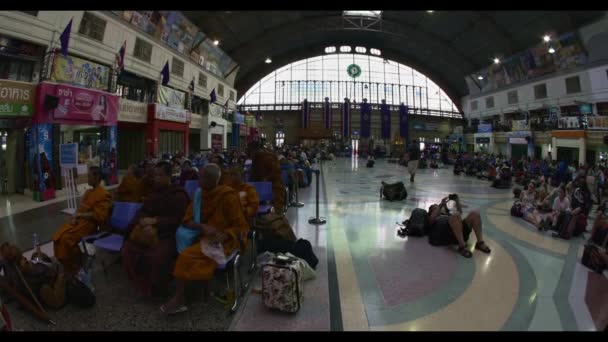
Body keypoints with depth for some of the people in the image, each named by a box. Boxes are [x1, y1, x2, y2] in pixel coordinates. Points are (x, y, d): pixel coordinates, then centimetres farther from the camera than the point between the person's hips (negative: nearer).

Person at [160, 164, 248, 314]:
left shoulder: (228, 196, -11)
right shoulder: (201, 194, 6)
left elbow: (240, 226, -8)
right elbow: (187, 219, 7)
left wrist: (223, 236, -26)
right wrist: (203, 227, -14)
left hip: (224, 240, -5)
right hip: (206, 237, 5)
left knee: (186, 256, -25)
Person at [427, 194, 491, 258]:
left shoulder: (448, 215, 42)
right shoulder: (430, 219, 27)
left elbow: (460, 211, 27)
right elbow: (432, 218, 2)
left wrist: (457, 200, 14)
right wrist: (441, 205, -3)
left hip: (461, 231, 5)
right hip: (445, 233, -5)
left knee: (474, 214, -16)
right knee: (456, 215, -33)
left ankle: (480, 243, -21)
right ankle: (462, 246, -37)